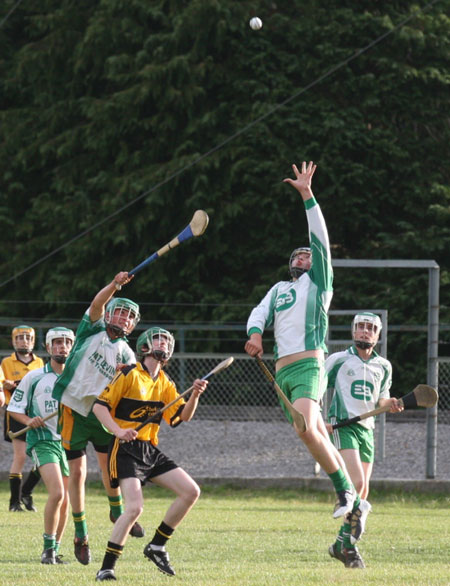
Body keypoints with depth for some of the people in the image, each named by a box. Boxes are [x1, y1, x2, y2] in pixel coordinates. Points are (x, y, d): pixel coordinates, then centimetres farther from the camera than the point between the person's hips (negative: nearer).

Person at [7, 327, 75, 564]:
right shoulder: (34, 377, 0)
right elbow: (13, 408, 5)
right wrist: (28, 420, -14)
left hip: (69, 442, 4)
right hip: (43, 441, -4)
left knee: (66, 501, 6)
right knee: (57, 493, -22)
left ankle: (55, 550, 19)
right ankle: (48, 548, -11)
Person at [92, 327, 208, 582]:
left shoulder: (165, 384, 13)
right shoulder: (130, 375, -6)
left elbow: (183, 416, 7)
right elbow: (100, 406, -7)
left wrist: (195, 395, -11)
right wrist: (119, 431, -21)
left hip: (151, 451, 8)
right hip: (126, 449, -8)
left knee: (191, 492, -1)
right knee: (135, 507, -23)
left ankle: (157, 546, 11)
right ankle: (107, 568, -14)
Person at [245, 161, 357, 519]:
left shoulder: (318, 282, 11)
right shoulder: (279, 289, 27)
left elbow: (320, 239, 2)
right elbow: (260, 312, 13)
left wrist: (307, 195, -2)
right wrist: (255, 333, -11)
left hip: (309, 364, -6)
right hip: (282, 372, 6)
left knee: (306, 429, -26)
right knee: (318, 437, 4)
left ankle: (345, 490, -20)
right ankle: (350, 496, 9)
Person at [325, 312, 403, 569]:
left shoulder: (383, 366, 14)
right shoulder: (339, 360, 2)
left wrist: (389, 403, 0)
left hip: (366, 429, 6)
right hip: (341, 425, -5)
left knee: (363, 491, 4)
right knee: (357, 482, -21)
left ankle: (342, 544, 15)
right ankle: (350, 544, -16)